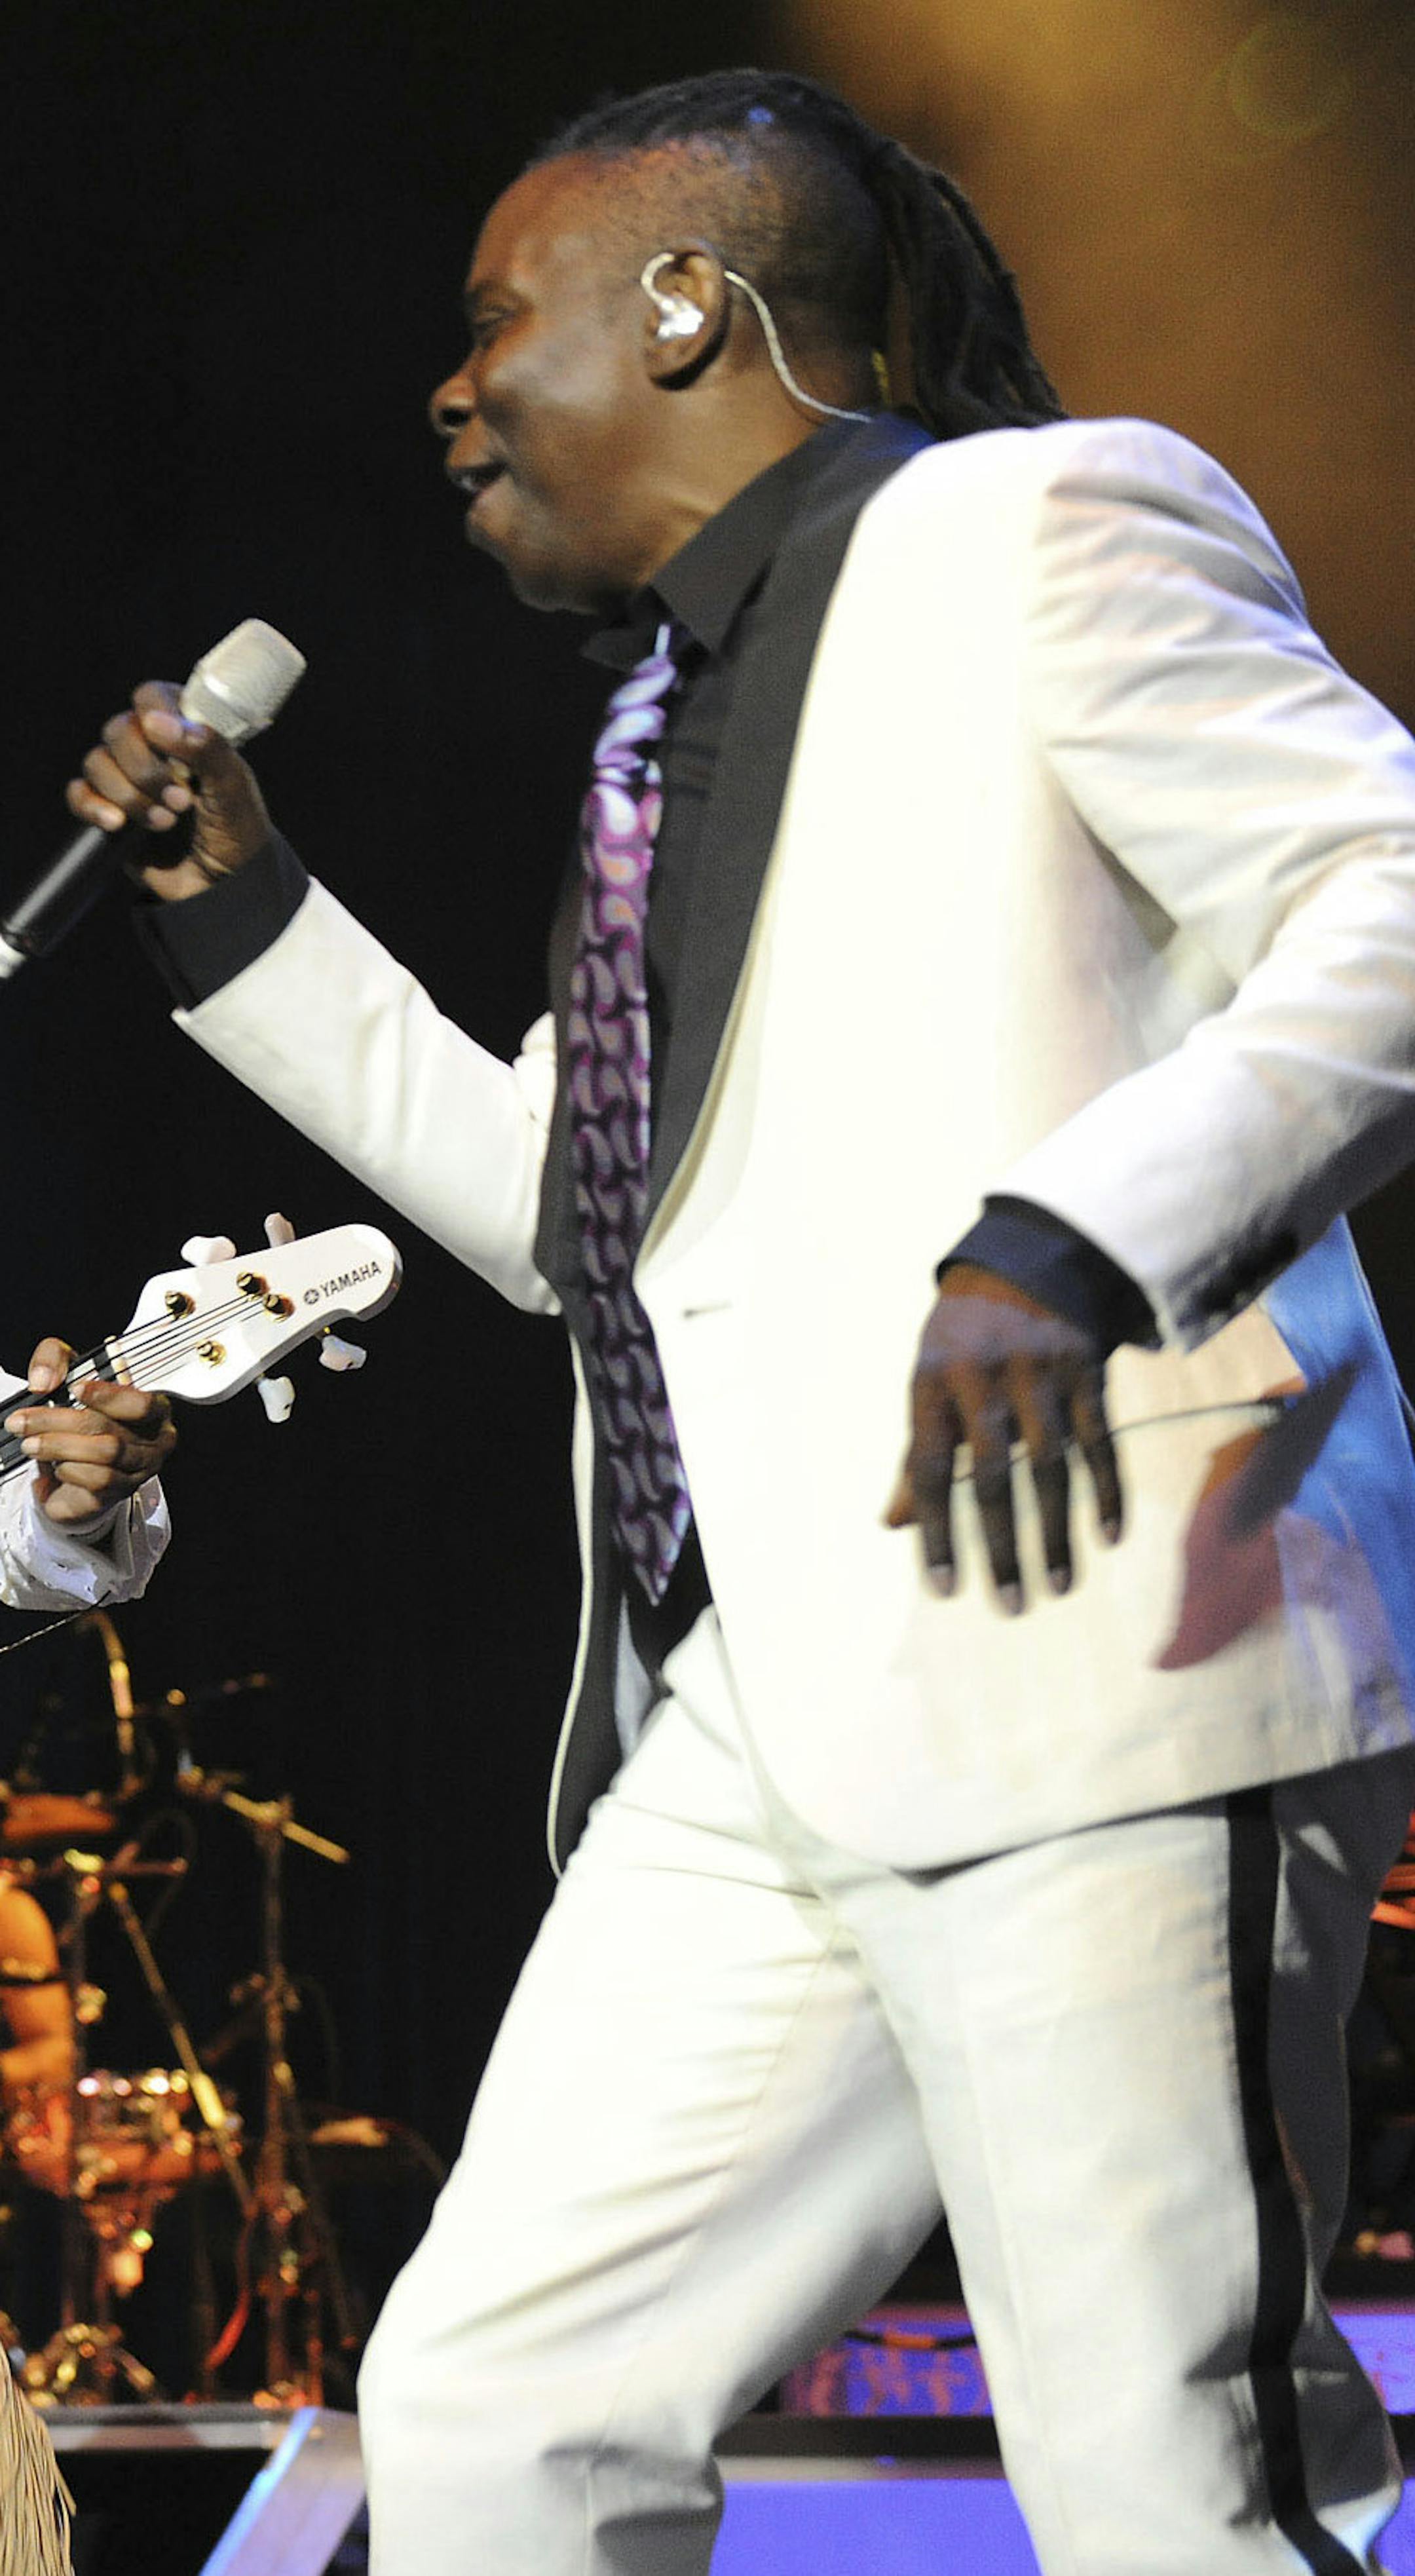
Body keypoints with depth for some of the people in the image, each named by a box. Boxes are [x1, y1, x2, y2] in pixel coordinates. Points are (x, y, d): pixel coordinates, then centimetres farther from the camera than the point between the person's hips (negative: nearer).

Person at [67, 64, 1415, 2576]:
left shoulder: (1023, 531, 0)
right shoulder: (675, 711, 26)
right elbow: (570, 1205, 36)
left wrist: (1069, 1241, -26)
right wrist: (249, 913, 28)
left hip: (1084, 1652, -9)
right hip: (766, 1722, 9)